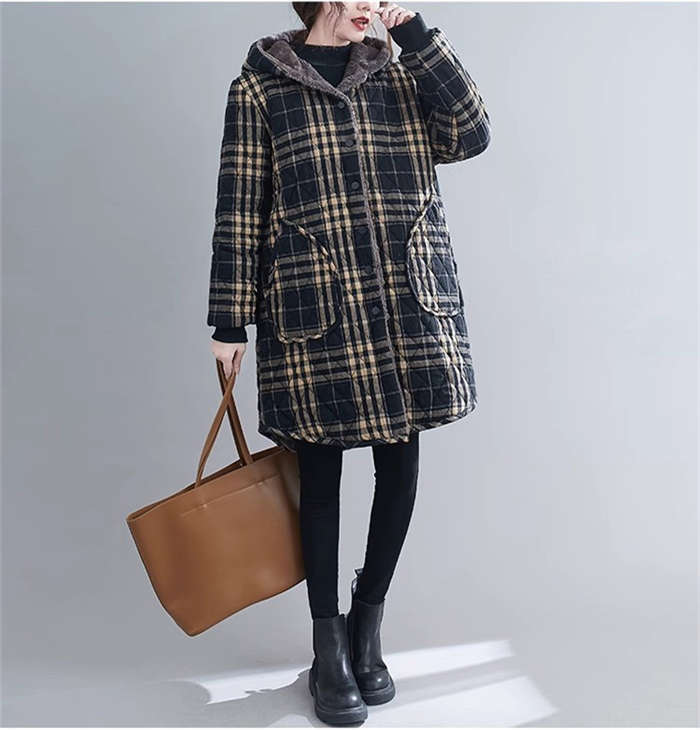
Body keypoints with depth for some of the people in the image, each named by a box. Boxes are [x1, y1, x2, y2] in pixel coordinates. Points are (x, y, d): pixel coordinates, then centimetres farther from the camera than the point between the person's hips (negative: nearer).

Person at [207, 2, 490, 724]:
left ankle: (368, 628, 29)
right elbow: (239, 212, 1)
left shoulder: (399, 75, 15)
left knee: (399, 467, 7)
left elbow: (471, 134, -1)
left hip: (407, 308, 4)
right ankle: (329, 651, 21)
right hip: (313, 312, -3)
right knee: (320, 475, 4)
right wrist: (230, 321, -1)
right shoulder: (259, 87, 4)